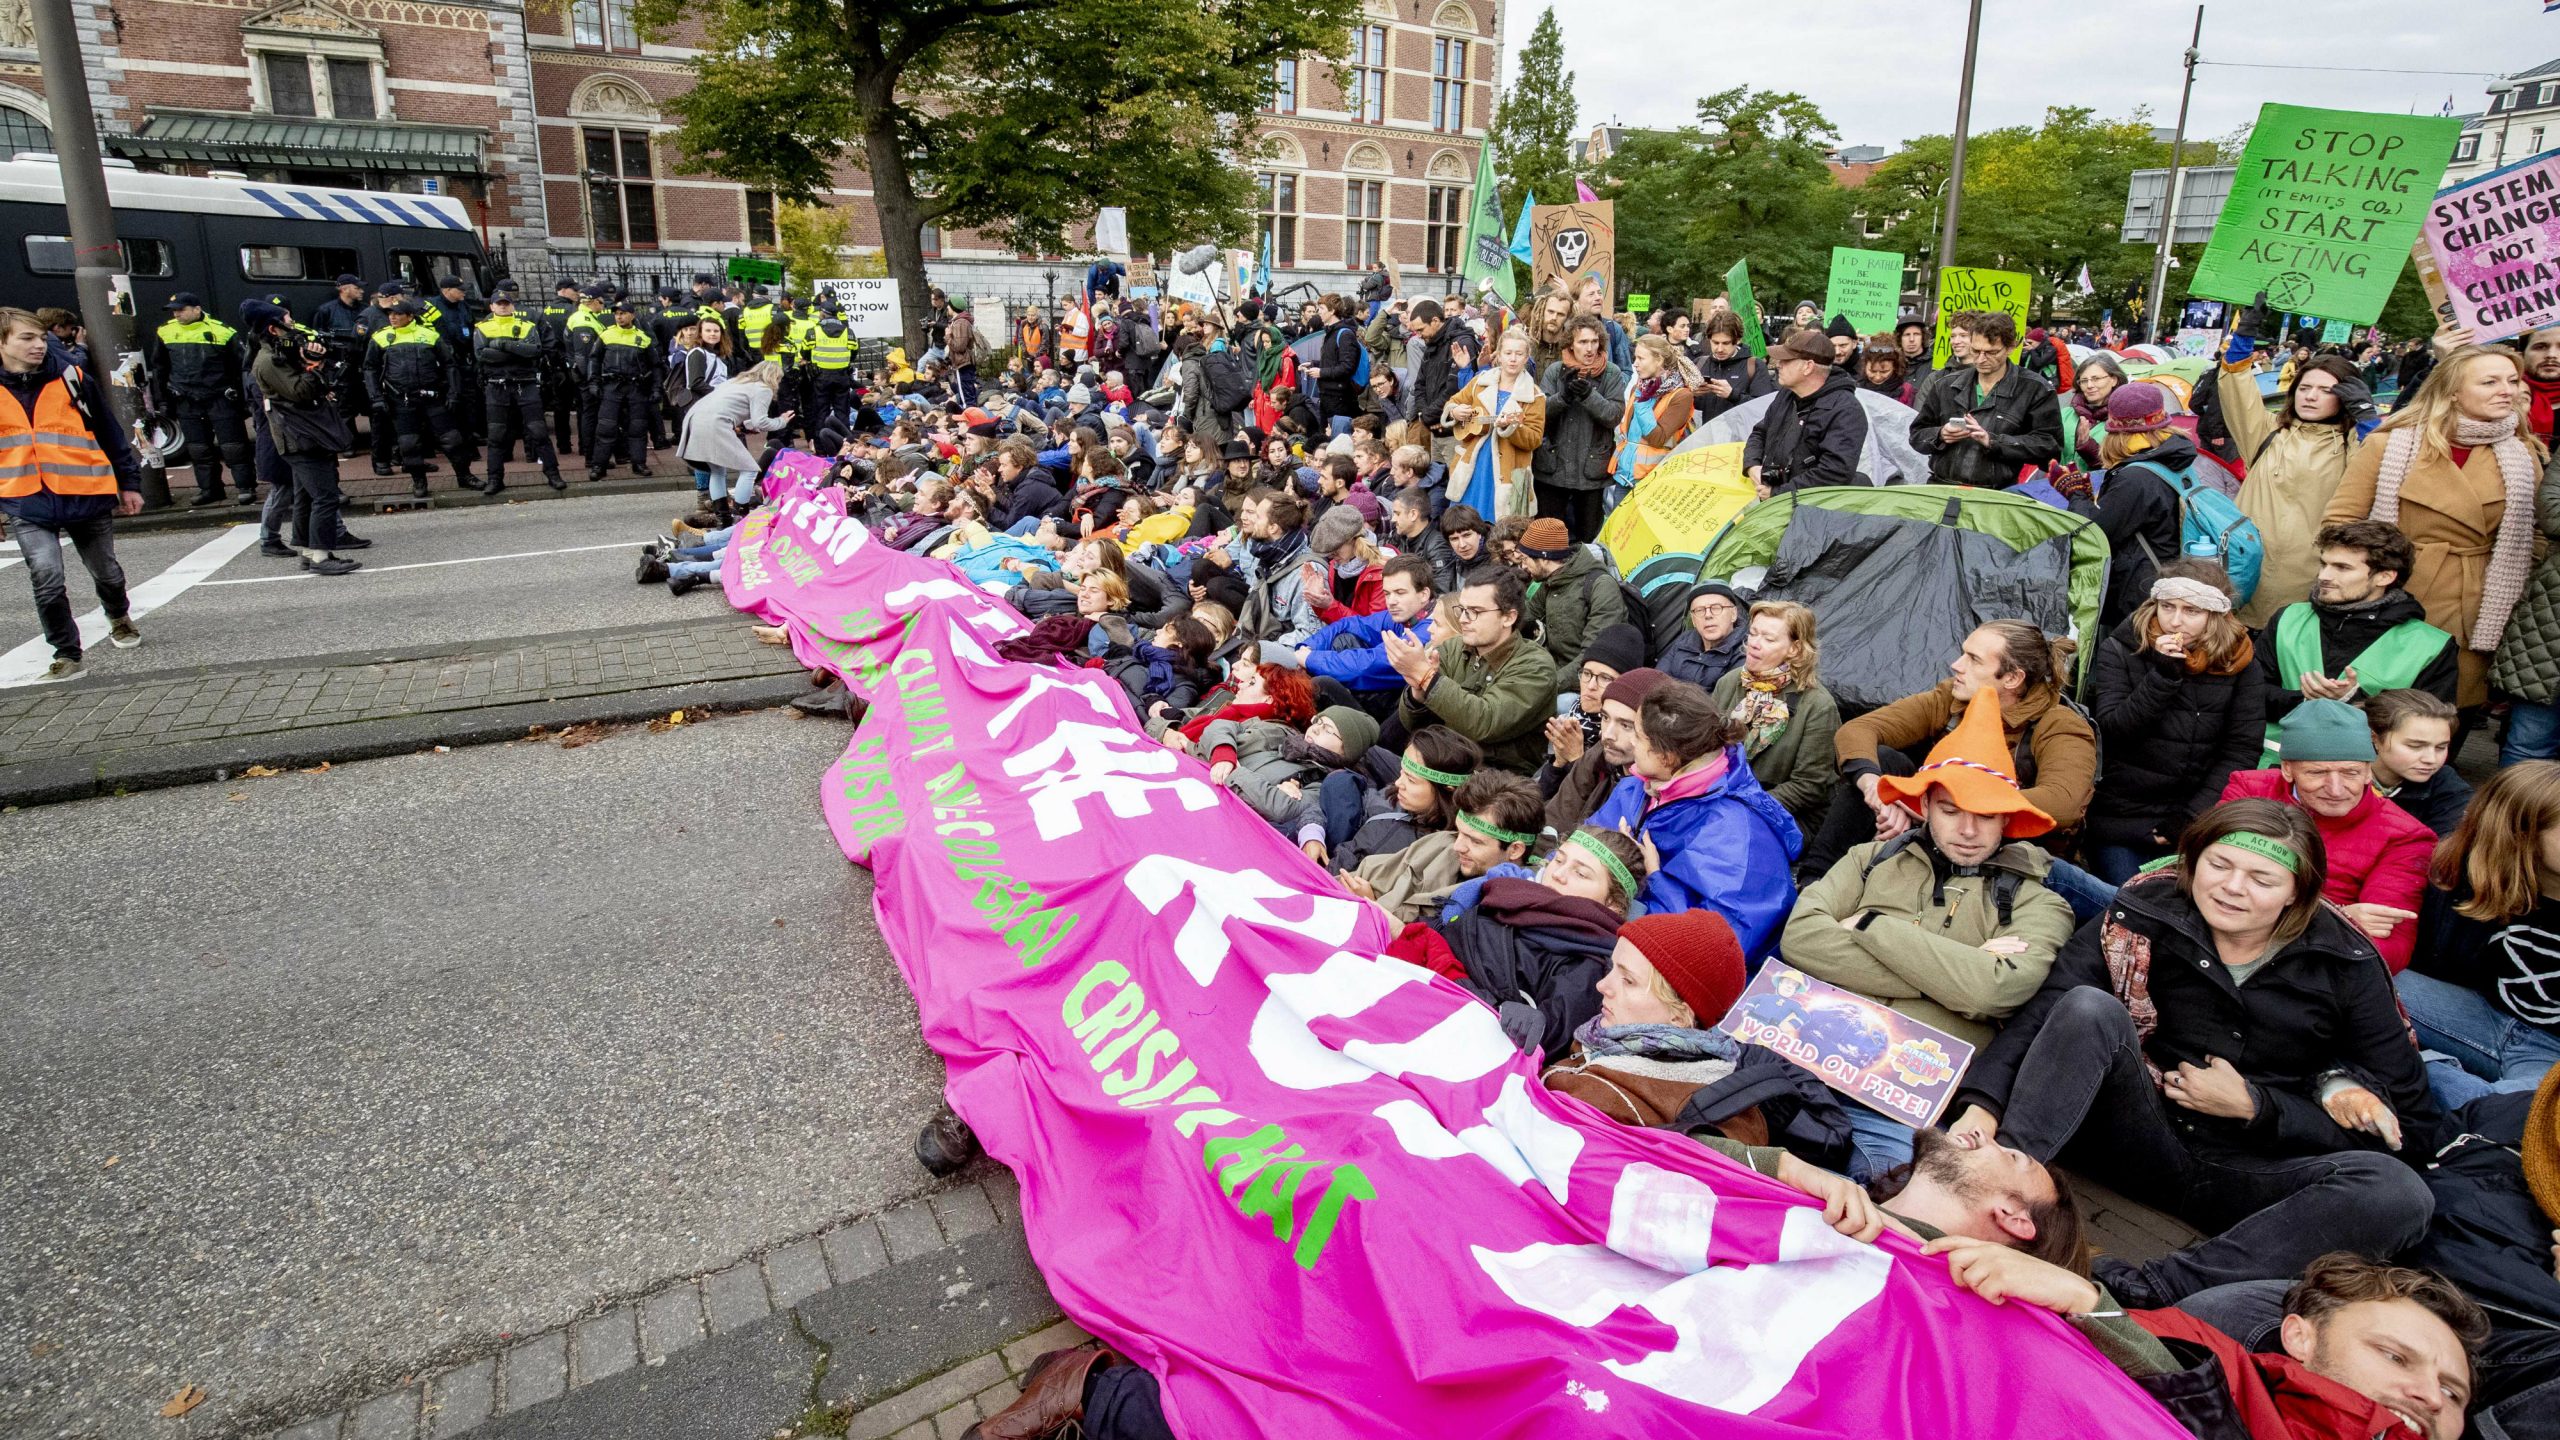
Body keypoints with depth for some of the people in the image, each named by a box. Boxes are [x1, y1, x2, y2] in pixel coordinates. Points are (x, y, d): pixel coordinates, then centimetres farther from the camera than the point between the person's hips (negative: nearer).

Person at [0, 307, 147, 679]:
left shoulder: (72, 379, -1)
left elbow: (110, 434, 6)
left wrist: (129, 483, 6)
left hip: (88, 495, 0)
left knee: (105, 572, 15)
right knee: (46, 578, -13)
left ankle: (120, 619, 45)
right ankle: (66, 653, 1)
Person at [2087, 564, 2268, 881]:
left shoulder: (2240, 664, 2)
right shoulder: (2120, 650, -2)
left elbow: (2240, 752, -2)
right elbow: (2110, 731, -11)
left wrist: (2193, 816, -11)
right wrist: (2163, 675, -20)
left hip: (2201, 824, 1)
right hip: (2120, 821, -1)